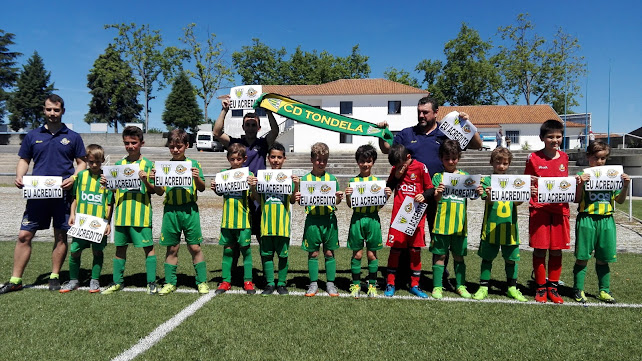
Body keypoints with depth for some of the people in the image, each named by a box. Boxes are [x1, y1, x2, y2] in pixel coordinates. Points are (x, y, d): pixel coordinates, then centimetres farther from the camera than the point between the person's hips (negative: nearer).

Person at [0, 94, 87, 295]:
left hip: (63, 194, -1)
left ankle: (54, 277, 19)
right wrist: (19, 177, -5)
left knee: (61, 236, 5)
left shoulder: (73, 137, 7)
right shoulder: (32, 136, 11)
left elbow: (82, 163, 6)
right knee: (24, 235, 1)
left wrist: (73, 178, -12)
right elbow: (24, 160, 14)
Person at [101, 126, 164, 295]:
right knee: (120, 247, 13)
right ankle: (117, 281, 26)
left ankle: (151, 282, 10)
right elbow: (114, 188, 16)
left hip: (141, 214, -4)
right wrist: (106, 183, -3)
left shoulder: (148, 164, -2)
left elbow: (158, 191, -4)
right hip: (121, 213, 5)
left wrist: (146, 181, -20)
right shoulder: (119, 164, 11)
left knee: (148, 247, 0)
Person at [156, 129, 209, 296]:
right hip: (170, 210, 2)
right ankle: (170, 282, 20)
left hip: (189, 210, -2)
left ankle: (202, 281, 14)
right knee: (172, 248, 8)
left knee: (195, 247, 2)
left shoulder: (193, 164, 2)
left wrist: (197, 177, -18)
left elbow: (202, 188, 1)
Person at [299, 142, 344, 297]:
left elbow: (336, 201, 7)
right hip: (312, 219, 0)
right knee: (313, 253, 7)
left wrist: (339, 198, -14)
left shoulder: (332, 178, 6)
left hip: (329, 219, 1)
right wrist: (298, 198, -17)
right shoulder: (305, 179, 3)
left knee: (329, 252, 7)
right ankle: (313, 283, 18)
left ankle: (330, 283, 18)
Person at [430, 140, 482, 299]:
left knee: (459, 256, 12)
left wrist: (477, 192, -19)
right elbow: (436, 200, -5)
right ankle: (437, 286, 12)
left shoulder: (465, 176, 9)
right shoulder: (438, 177, 2)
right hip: (442, 223, -2)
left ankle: (460, 285, 24)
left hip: (460, 224, 2)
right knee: (440, 255, 3)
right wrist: (438, 193, -26)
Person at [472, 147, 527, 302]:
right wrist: (489, 196, -32)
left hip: (509, 225, 3)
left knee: (511, 257, 10)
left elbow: (516, 202, 1)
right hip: (491, 225, -2)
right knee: (487, 257, 6)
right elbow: (489, 202, -10)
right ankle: (483, 287, 16)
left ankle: (512, 287, 25)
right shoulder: (487, 180, 1)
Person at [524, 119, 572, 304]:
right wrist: (529, 185, -17)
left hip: (560, 208, 3)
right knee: (540, 249, 1)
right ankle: (540, 287, 16)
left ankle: (553, 287, 21)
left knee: (557, 249, 7)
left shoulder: (564, 157, 9)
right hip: (539, 208, -3)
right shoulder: (533, 158, -1)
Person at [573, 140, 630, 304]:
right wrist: (581, 184, -19)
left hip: (606, 221, 3)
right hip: (586, 219, -3)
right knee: (582, 257, 2)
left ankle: (604, 290, 24)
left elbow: (620, 200, 10)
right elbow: (576, 199, -5)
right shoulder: (582, 175, -2)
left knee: (603, 258, 11)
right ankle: (578, 290, 13)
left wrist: (625, 186, -5)